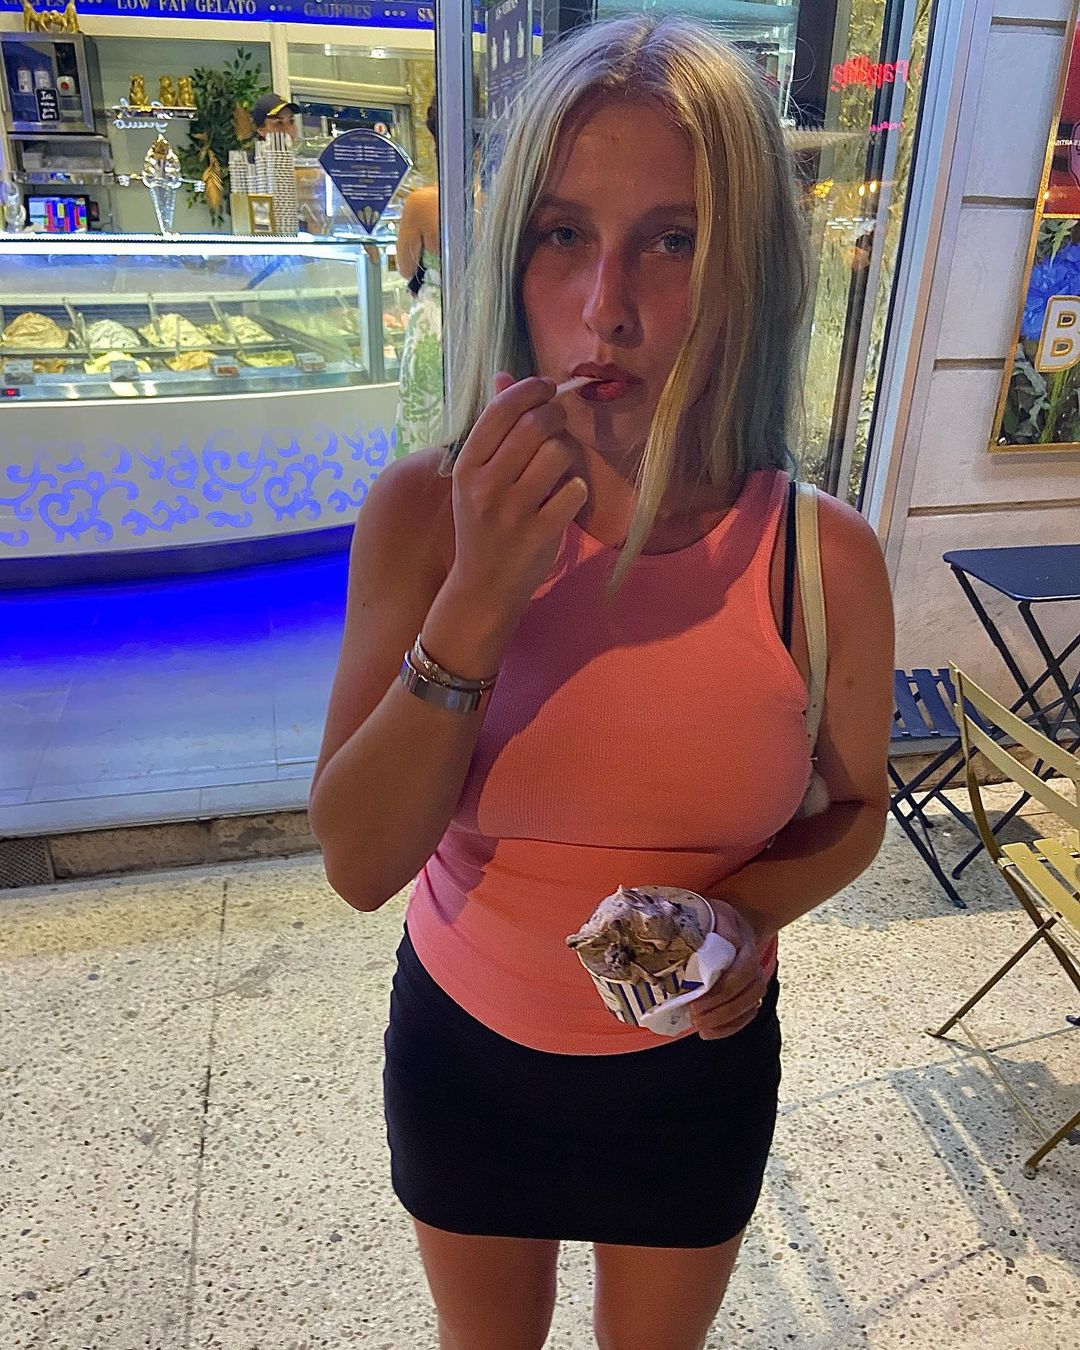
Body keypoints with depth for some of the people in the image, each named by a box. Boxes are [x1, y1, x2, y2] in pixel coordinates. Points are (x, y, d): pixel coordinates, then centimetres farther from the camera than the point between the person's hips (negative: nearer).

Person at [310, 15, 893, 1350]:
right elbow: (358, 863, -22)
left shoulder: (825, 560, -20)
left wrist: (751, 912, -23)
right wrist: (479, 602, -35)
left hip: (695, 1061, 0)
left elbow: (852, 804, -3)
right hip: (465, 1042, 1)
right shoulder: (422, 517, -20)